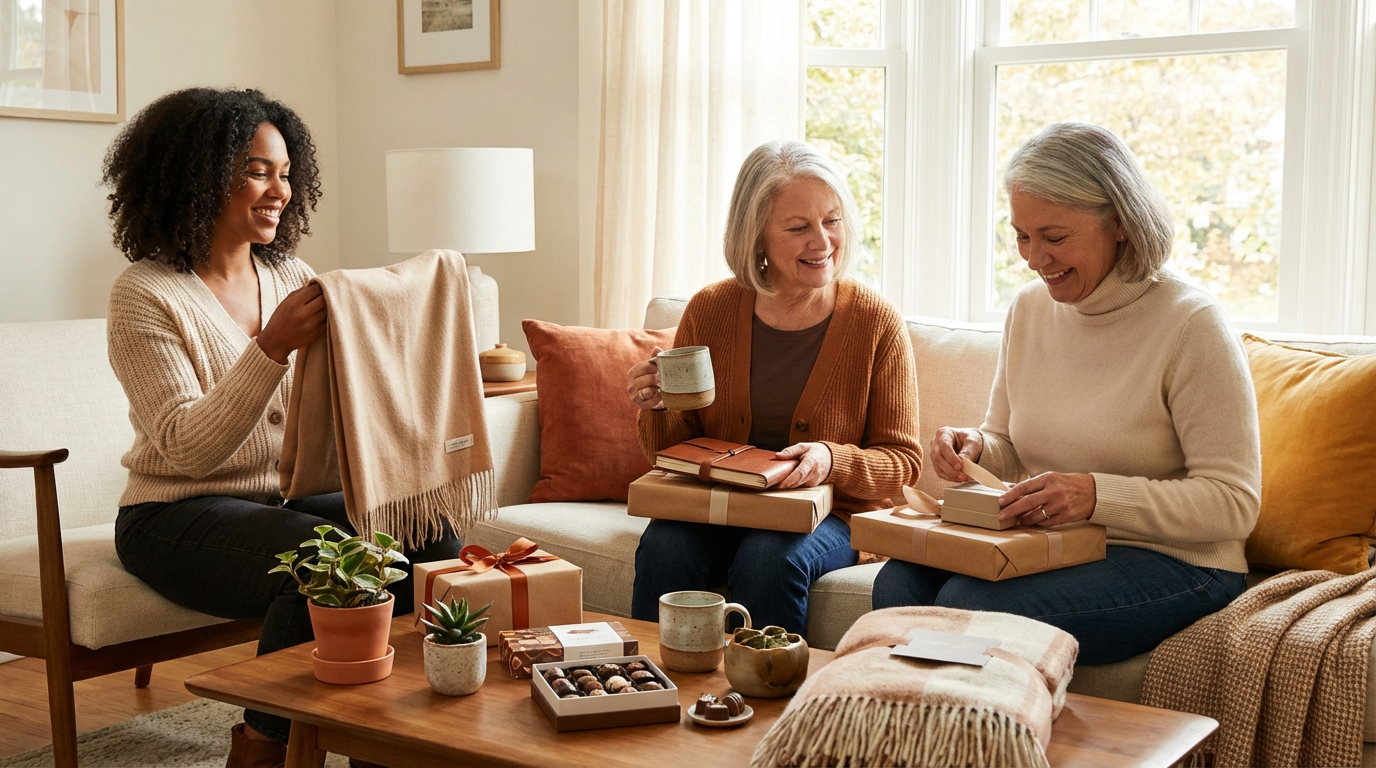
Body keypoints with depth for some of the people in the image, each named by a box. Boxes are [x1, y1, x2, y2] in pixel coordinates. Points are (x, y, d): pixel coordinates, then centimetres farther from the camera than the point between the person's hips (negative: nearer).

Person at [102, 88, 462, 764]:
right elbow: (186, 449, -20)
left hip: (293, 496, 6)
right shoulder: (145, 296, -10)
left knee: (433, 534, -18)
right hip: (178, 515, -6)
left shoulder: (292, 277, 9)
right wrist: (272, 348, -30)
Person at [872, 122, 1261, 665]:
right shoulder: (1029, 308, 9)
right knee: (900, 581, -22)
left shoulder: (1191, 325, -12)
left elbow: (1234, 503, -15)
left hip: (1170, 560, -6)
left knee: (973, 604, -30)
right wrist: (974, 450, -6)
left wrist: (1097, 495, -26)